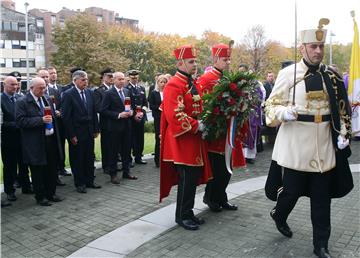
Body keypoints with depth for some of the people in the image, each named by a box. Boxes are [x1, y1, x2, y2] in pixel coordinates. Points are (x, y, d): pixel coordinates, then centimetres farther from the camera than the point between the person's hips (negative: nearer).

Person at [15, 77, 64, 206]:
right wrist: (41, 120, -22)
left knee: (52, 169, 14)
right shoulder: (22, 102, -8)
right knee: (38, 171, 5)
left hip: (51, 139, 6)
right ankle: (40, 197, 19)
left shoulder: (47, 99, 12)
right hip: (36, 143, -6)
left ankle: (51, 193, 28)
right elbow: (20, 121, -17)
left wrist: (56, 135, 13)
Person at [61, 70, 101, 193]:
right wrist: (71, 135, -14)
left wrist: (96, 129, 6)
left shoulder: (90, 93, 6)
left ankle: (89, 181, 26)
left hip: (89, 131, 5)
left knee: (89, 157, 13)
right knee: (77, 159, 6)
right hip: (76, 133, -5)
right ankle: (79, 183, 19)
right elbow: (66, 116, -12)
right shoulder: (68, 94, -11)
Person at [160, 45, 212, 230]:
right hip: (182, 140, -9)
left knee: (194, 177, 13)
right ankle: (182, 216, 11)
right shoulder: (174, 85, -14)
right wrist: (196, 126, -18)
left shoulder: (192, 83, 15)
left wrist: (202, 124, 6)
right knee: (186, 178, -4)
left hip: (194, 139, 9)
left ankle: (188, 212, 25)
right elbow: (174, 115, -23)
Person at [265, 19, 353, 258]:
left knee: (322, 197, 8)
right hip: (295, 145, -4)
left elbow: (341, 108, 14)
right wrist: (285, 113, -26)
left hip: (324, 145, 4)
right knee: (292, 190, 7)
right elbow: (272, 106, -5)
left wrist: (343, 133, 2)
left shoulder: (332, 76, 7)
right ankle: (278, 215, 41)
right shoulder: (288, 73, -6)